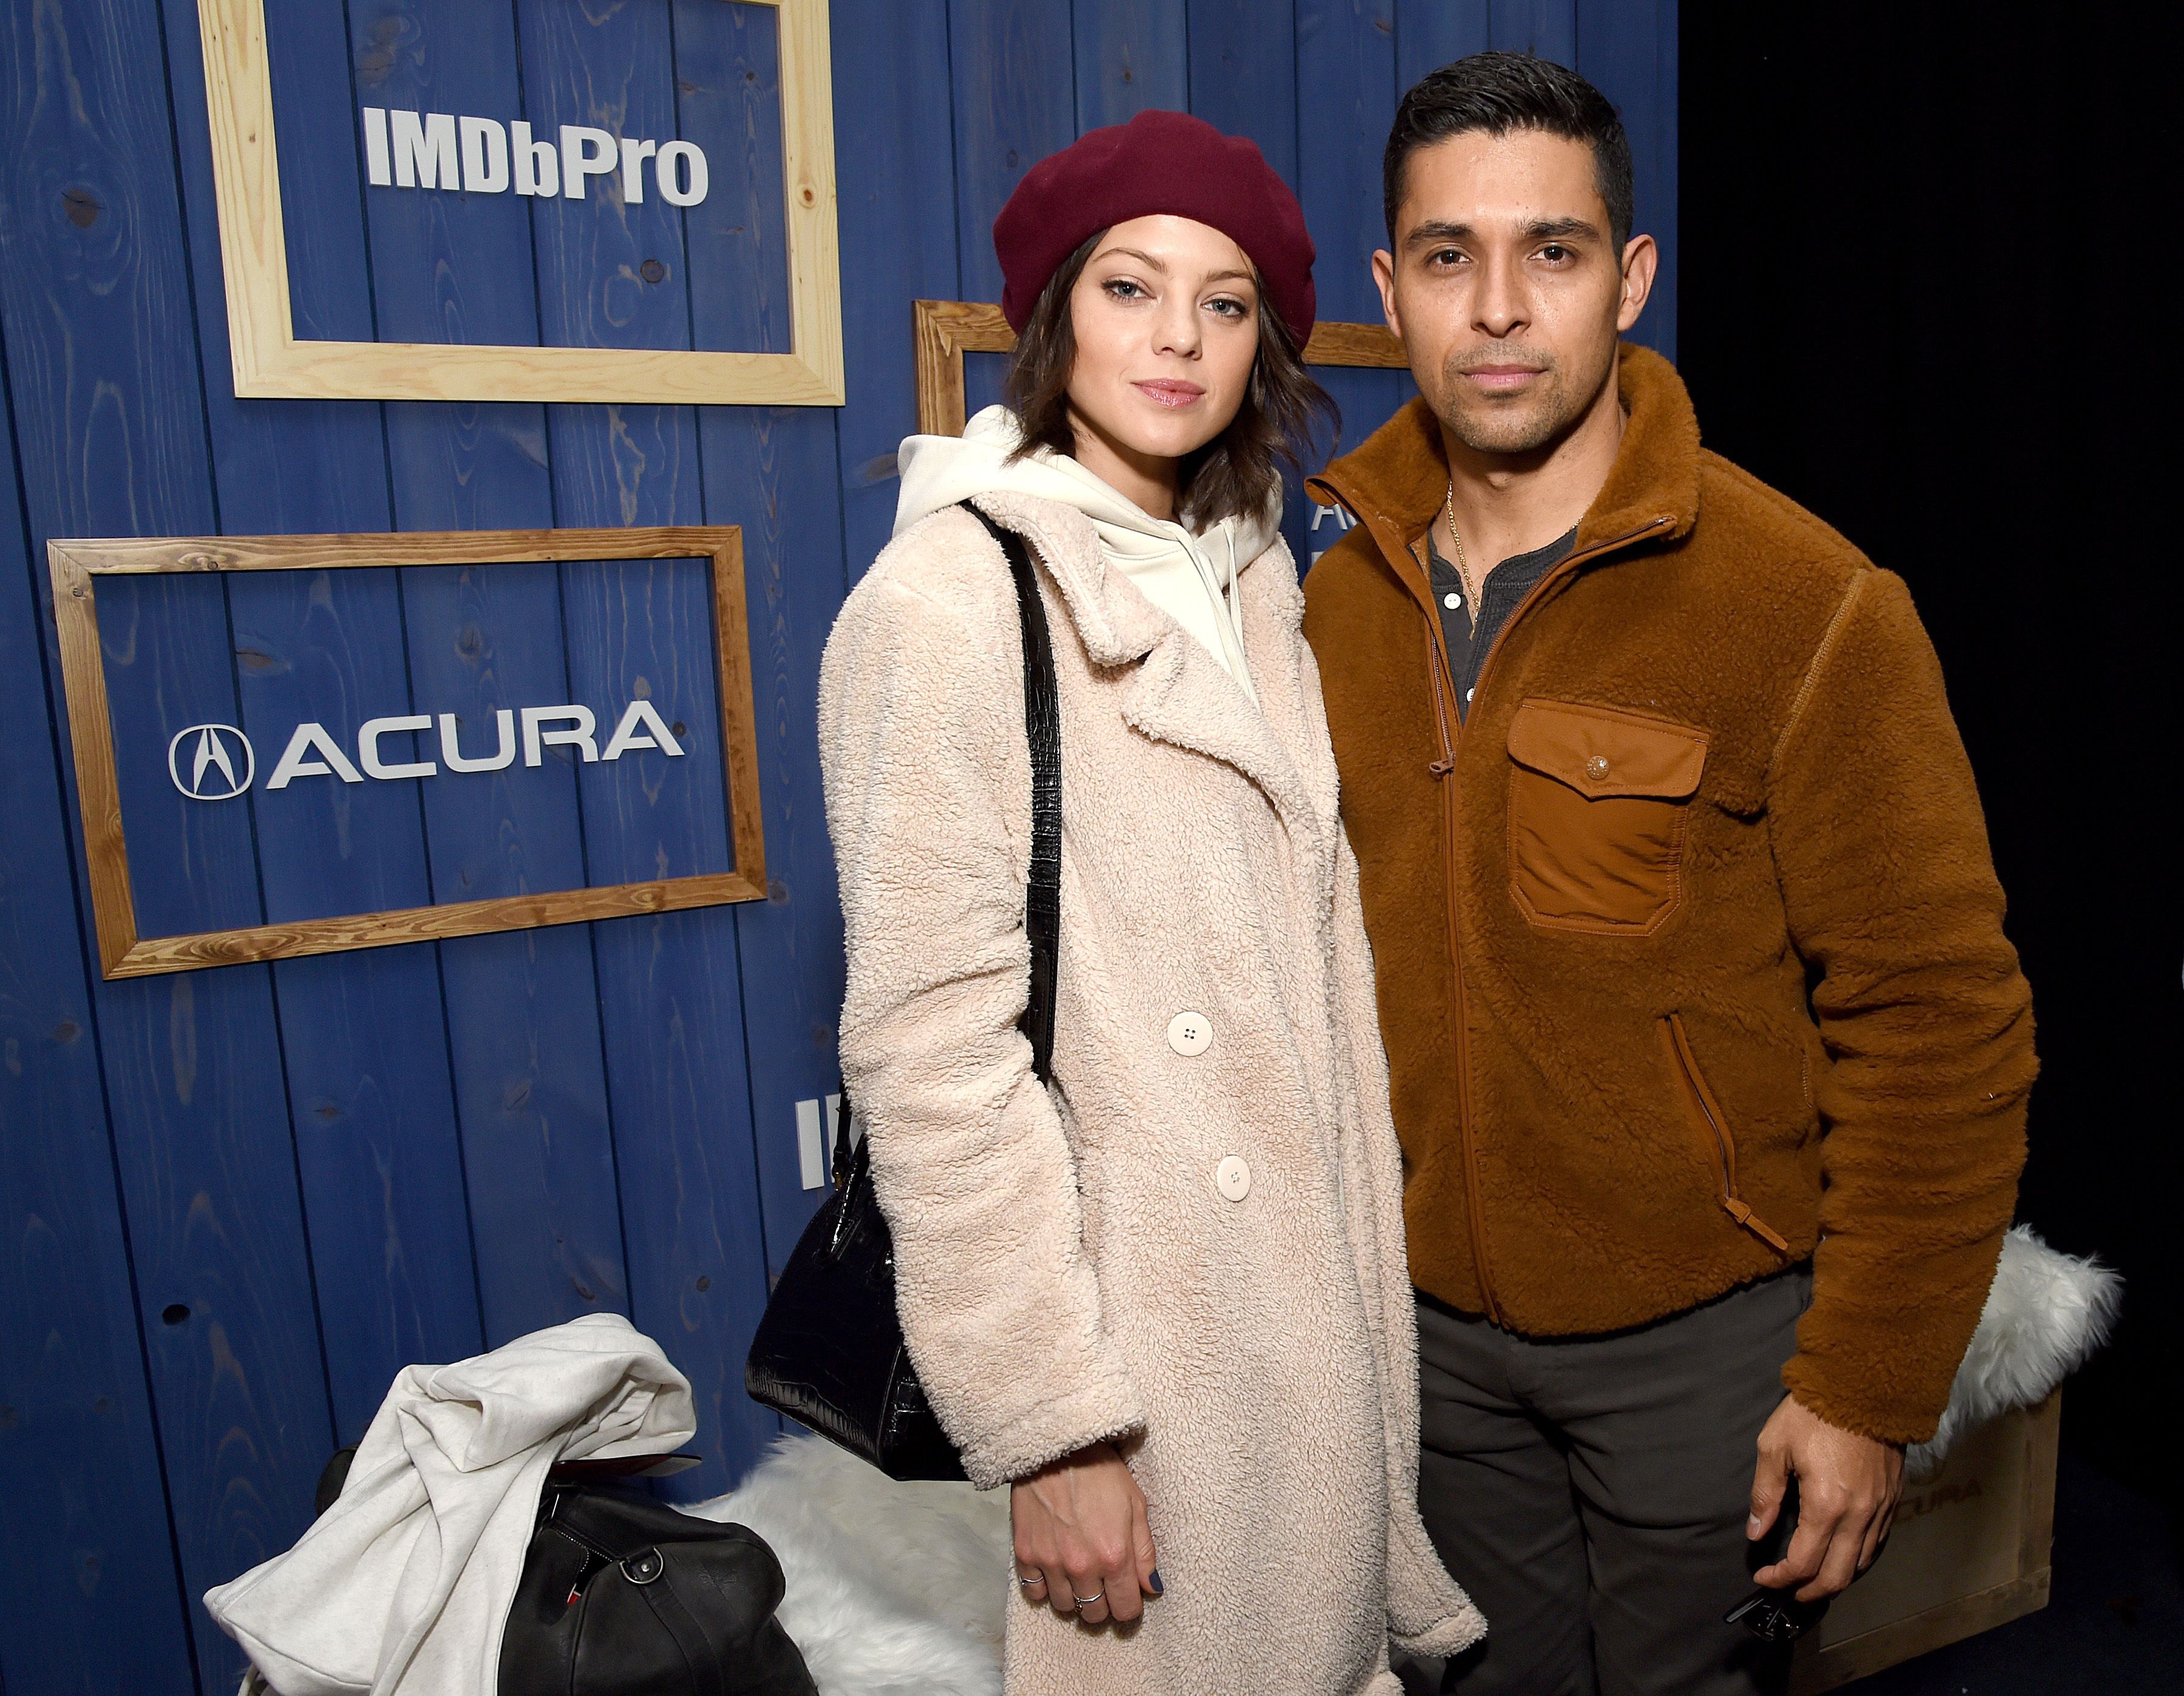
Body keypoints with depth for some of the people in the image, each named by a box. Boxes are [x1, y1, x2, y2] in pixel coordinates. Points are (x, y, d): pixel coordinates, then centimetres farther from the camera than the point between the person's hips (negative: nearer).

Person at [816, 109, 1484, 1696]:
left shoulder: (1249, 573, 7)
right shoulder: (951, 597, -16)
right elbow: (933, 1044, -19)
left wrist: (1379, 1240, 12)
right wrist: (1049, 1426, -17)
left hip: (1317, 1272, 7)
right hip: (1139, 1310, -6)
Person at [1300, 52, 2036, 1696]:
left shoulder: (1808, 607, -15)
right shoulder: (1338, 605, -1)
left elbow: (1939, 1021, -12)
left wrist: (1867, 1388, -11)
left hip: (1704, 1332, -4)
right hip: (1435, 1322, 4)